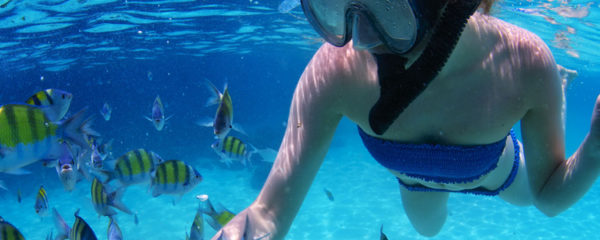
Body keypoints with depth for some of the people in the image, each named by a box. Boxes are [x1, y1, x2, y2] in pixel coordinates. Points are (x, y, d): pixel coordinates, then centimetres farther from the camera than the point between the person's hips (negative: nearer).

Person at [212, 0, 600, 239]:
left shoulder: (526, 63, -41)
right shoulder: (334, 71, -43)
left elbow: (550, 199, -25)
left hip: (495, 172, 0)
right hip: (415, 177, 1)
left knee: (526, 195, 38)